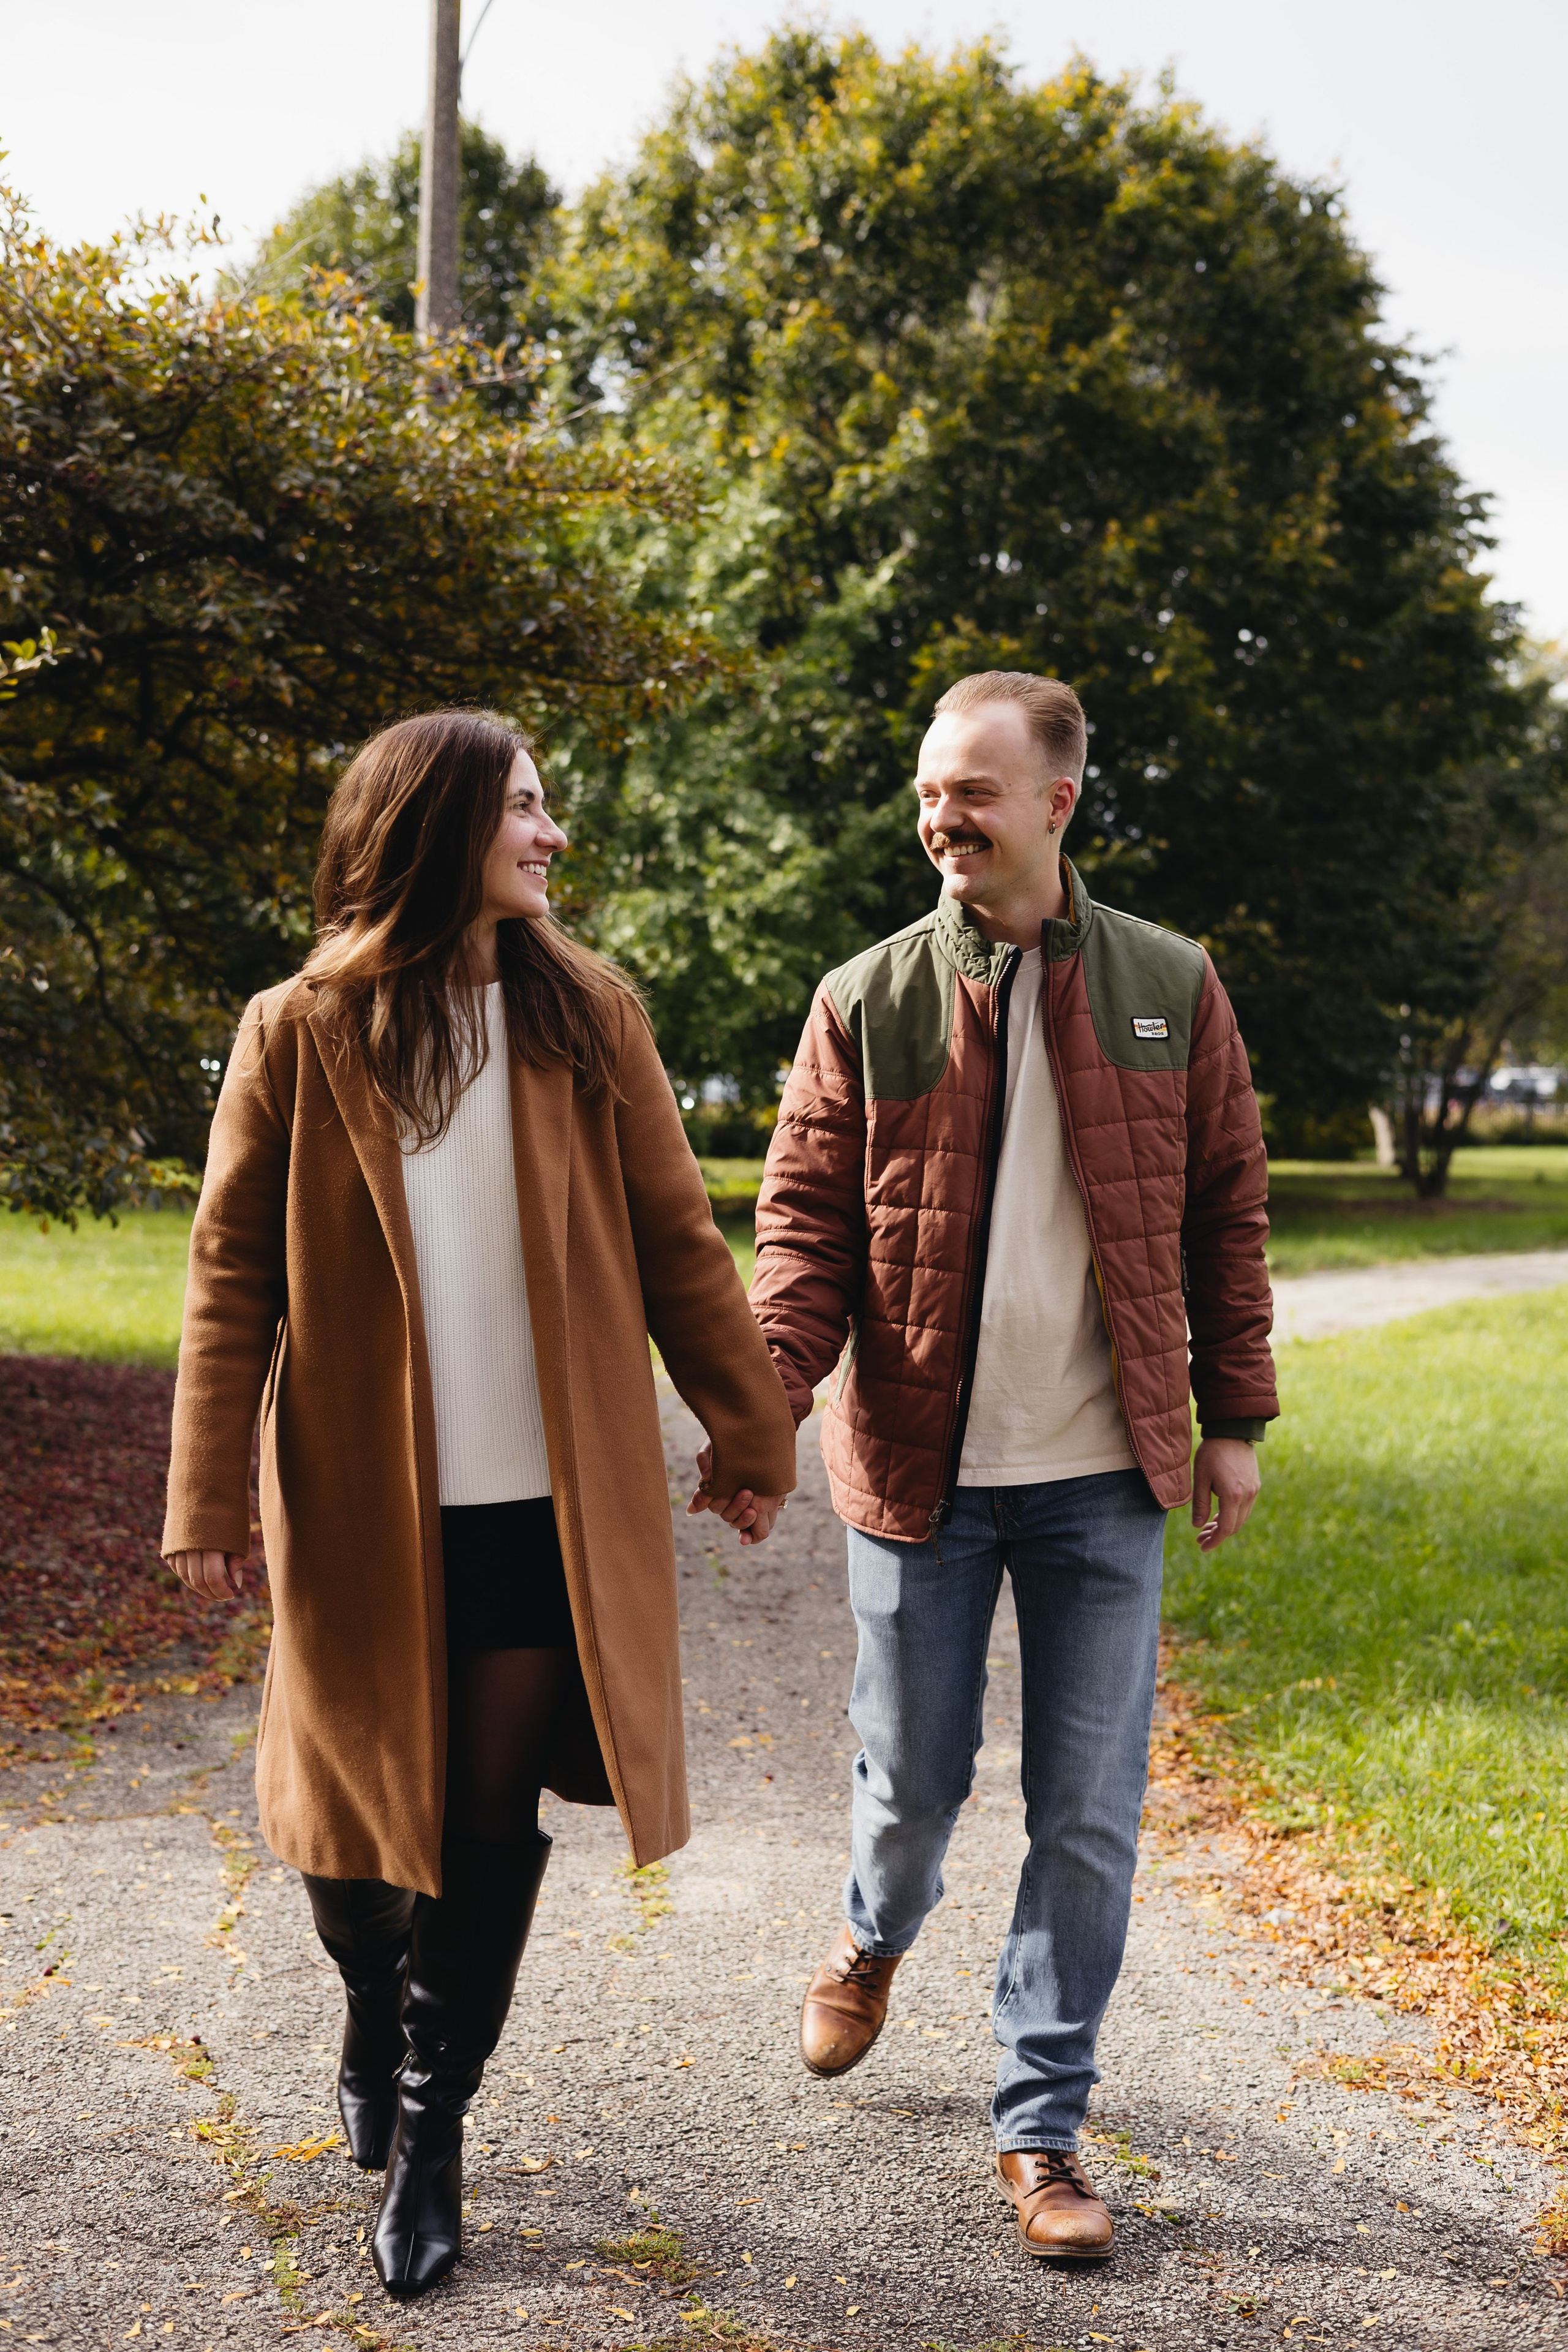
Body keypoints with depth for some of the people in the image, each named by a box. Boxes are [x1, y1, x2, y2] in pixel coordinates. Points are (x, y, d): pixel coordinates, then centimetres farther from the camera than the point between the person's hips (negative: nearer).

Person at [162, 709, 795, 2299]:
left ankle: (427, 2134, 22)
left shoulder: (585, 1014, 3)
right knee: (358, 1815, 11)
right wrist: (209, 1499, -6)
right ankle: (374, 2032, 42)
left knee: (493, 1820, 4)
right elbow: (232, 1278, -1)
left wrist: (750, 1431, 5)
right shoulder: (299, 1034, -2)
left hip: (550, 1509, 1)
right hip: (364, 1510, -1)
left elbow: (675, 1241, 5)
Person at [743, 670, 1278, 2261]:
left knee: (1088, 1815, 4)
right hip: (918, 1470, 0)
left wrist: (1233, 1416, 5)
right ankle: (874, 1938, 46)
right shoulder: (867, 1002, -1)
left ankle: (1040, 2125, 20)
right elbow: (807, 1218, -2)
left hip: (1102, 1478, 1)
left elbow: (1225, 1215, 7)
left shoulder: (1169, 989, 2)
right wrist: (765, 1391, -18)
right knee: (913, 1780, 12)